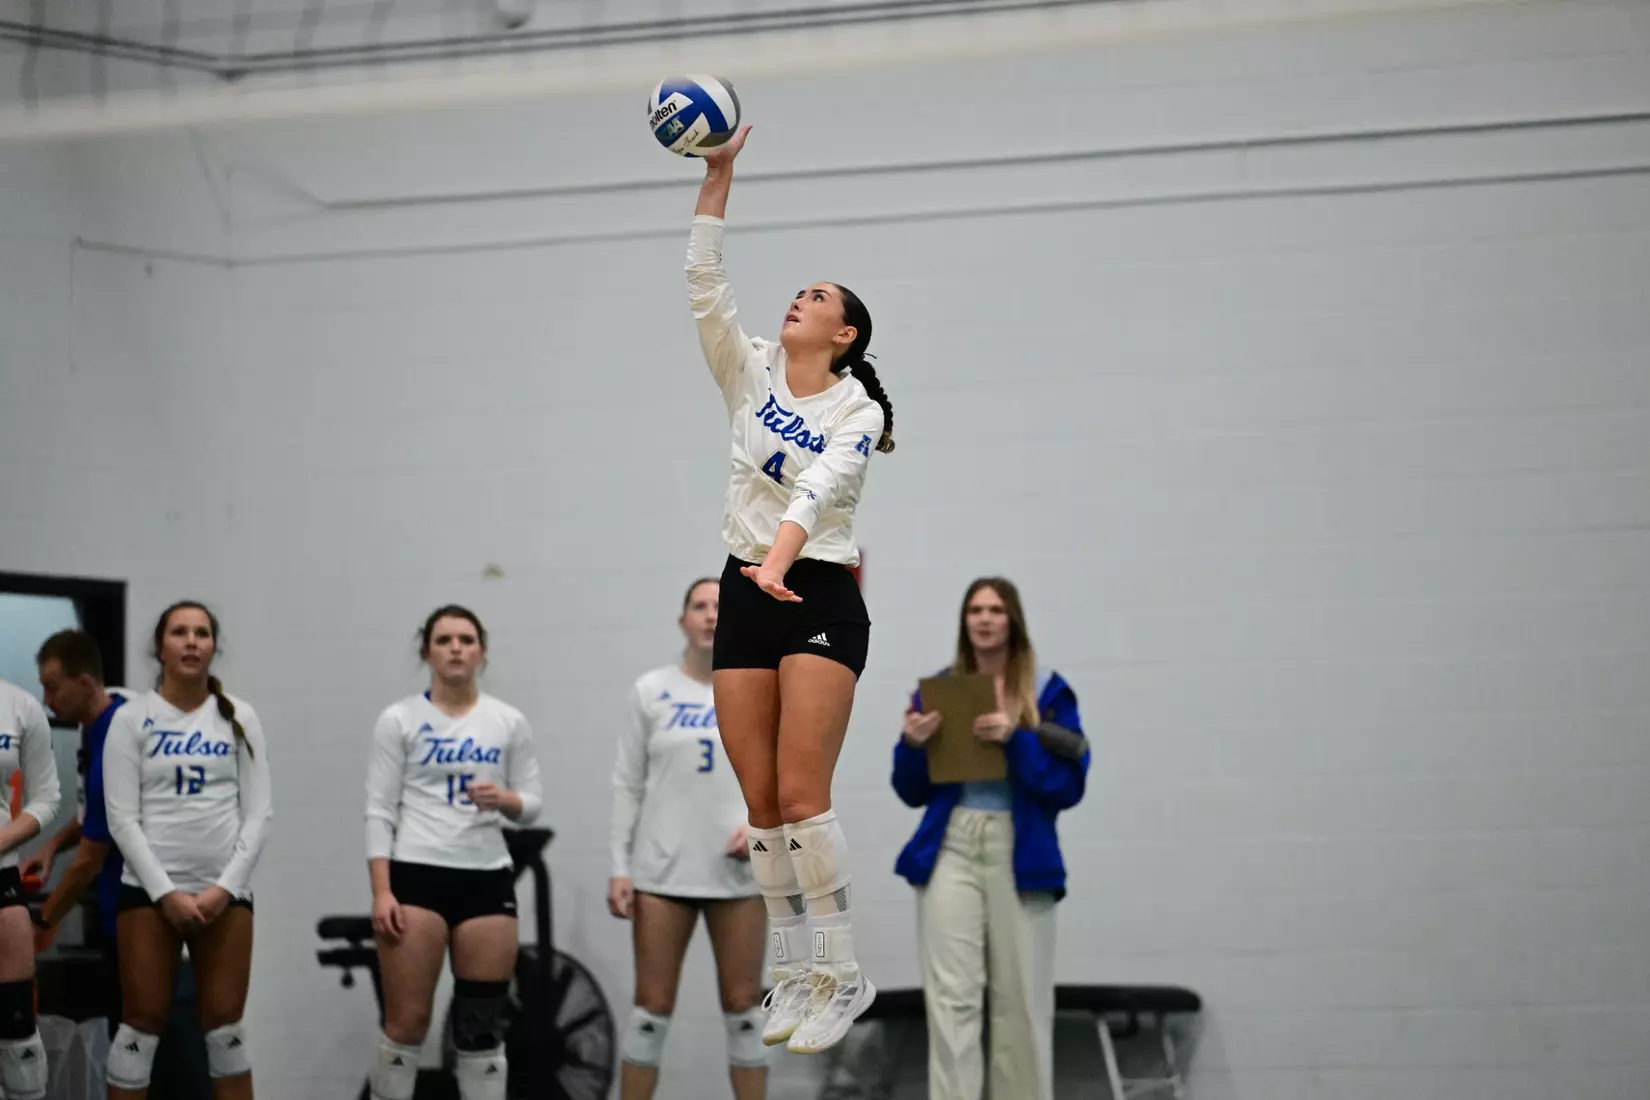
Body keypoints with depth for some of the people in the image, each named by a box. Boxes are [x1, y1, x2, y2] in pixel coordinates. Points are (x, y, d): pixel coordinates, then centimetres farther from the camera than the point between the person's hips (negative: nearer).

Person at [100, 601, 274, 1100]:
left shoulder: (239, 717, 6)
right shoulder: (131, 718, 1)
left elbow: (259, 812, 3)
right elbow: (122, 818, -4)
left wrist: (225, 887, -8)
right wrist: (165, 892, -11)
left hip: (225, 890, 2)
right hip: (148, 889, -2)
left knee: (225, 1025, 5)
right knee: (142, 1024, 0)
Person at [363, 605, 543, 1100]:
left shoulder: (510, 723, 9)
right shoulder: (399, 720, 2)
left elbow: (532, 805, 10)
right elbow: (380, 810, -1)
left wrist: (504, 799, -14)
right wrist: (381, 892, -10)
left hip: (488, 880, 3)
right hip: (416, 876, -2)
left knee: (483, 1026, 2)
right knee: (406, 1022, -5)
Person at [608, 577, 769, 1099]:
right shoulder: (651, 691, 4)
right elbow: (627, 785, 4)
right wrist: (619, 868, -1)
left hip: (738, 871, 0)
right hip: (662, 870, 0)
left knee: (743, 1007, 5)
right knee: (652, 1008, 2)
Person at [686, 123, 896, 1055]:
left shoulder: (857, 413, -4)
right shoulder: (752, 373, 8)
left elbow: (815, 490, -22)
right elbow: (705, 283, 0)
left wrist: (780, 558, -40)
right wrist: (719, 174, -6)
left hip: (819, 599, -5)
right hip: (744, 598, 5)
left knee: (801, 796, -14)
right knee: (761, 803, 3)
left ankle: (843, 977, -7)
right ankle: (794, 972, 10)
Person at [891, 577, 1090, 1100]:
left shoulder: (1047, 692, 3)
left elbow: (1068, 786, -5)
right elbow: (914, 791, 12)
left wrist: (1015, 739, -17)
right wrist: (913, 744, -7)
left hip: (1020, 855, -1)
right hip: (950, 850, 1)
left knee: (1021, 1001, 1)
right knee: (951, 996, -8)